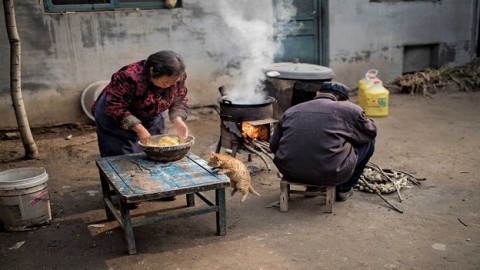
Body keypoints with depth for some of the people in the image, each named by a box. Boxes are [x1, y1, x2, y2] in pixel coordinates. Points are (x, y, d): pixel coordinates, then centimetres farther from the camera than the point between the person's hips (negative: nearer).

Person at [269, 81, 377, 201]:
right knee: (368, 141, 19)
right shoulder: (350, 109, 2)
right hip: (329, 174, -5)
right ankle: (344, 189, 26)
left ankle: (312, 186, 26)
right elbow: (371, 132, 19)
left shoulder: (291, 110, 12)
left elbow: (273, 145, 17)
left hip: (290, 172, 5)